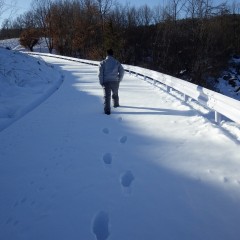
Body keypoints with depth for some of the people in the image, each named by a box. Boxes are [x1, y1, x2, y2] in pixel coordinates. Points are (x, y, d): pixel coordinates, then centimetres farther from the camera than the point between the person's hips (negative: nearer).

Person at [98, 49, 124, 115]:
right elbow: (122, 71, 5)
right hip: (115, 81, 2)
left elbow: (100, 73, -4)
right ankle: (116, 104, 46)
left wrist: (101, 82, 2)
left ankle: (107, 110, -11)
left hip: (106, 82, -2)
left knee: (107, 96, -3)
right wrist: (119, 80, 14)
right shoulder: (116, 62, 6)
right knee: (115, 94, 25)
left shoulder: (103, 62, 1)